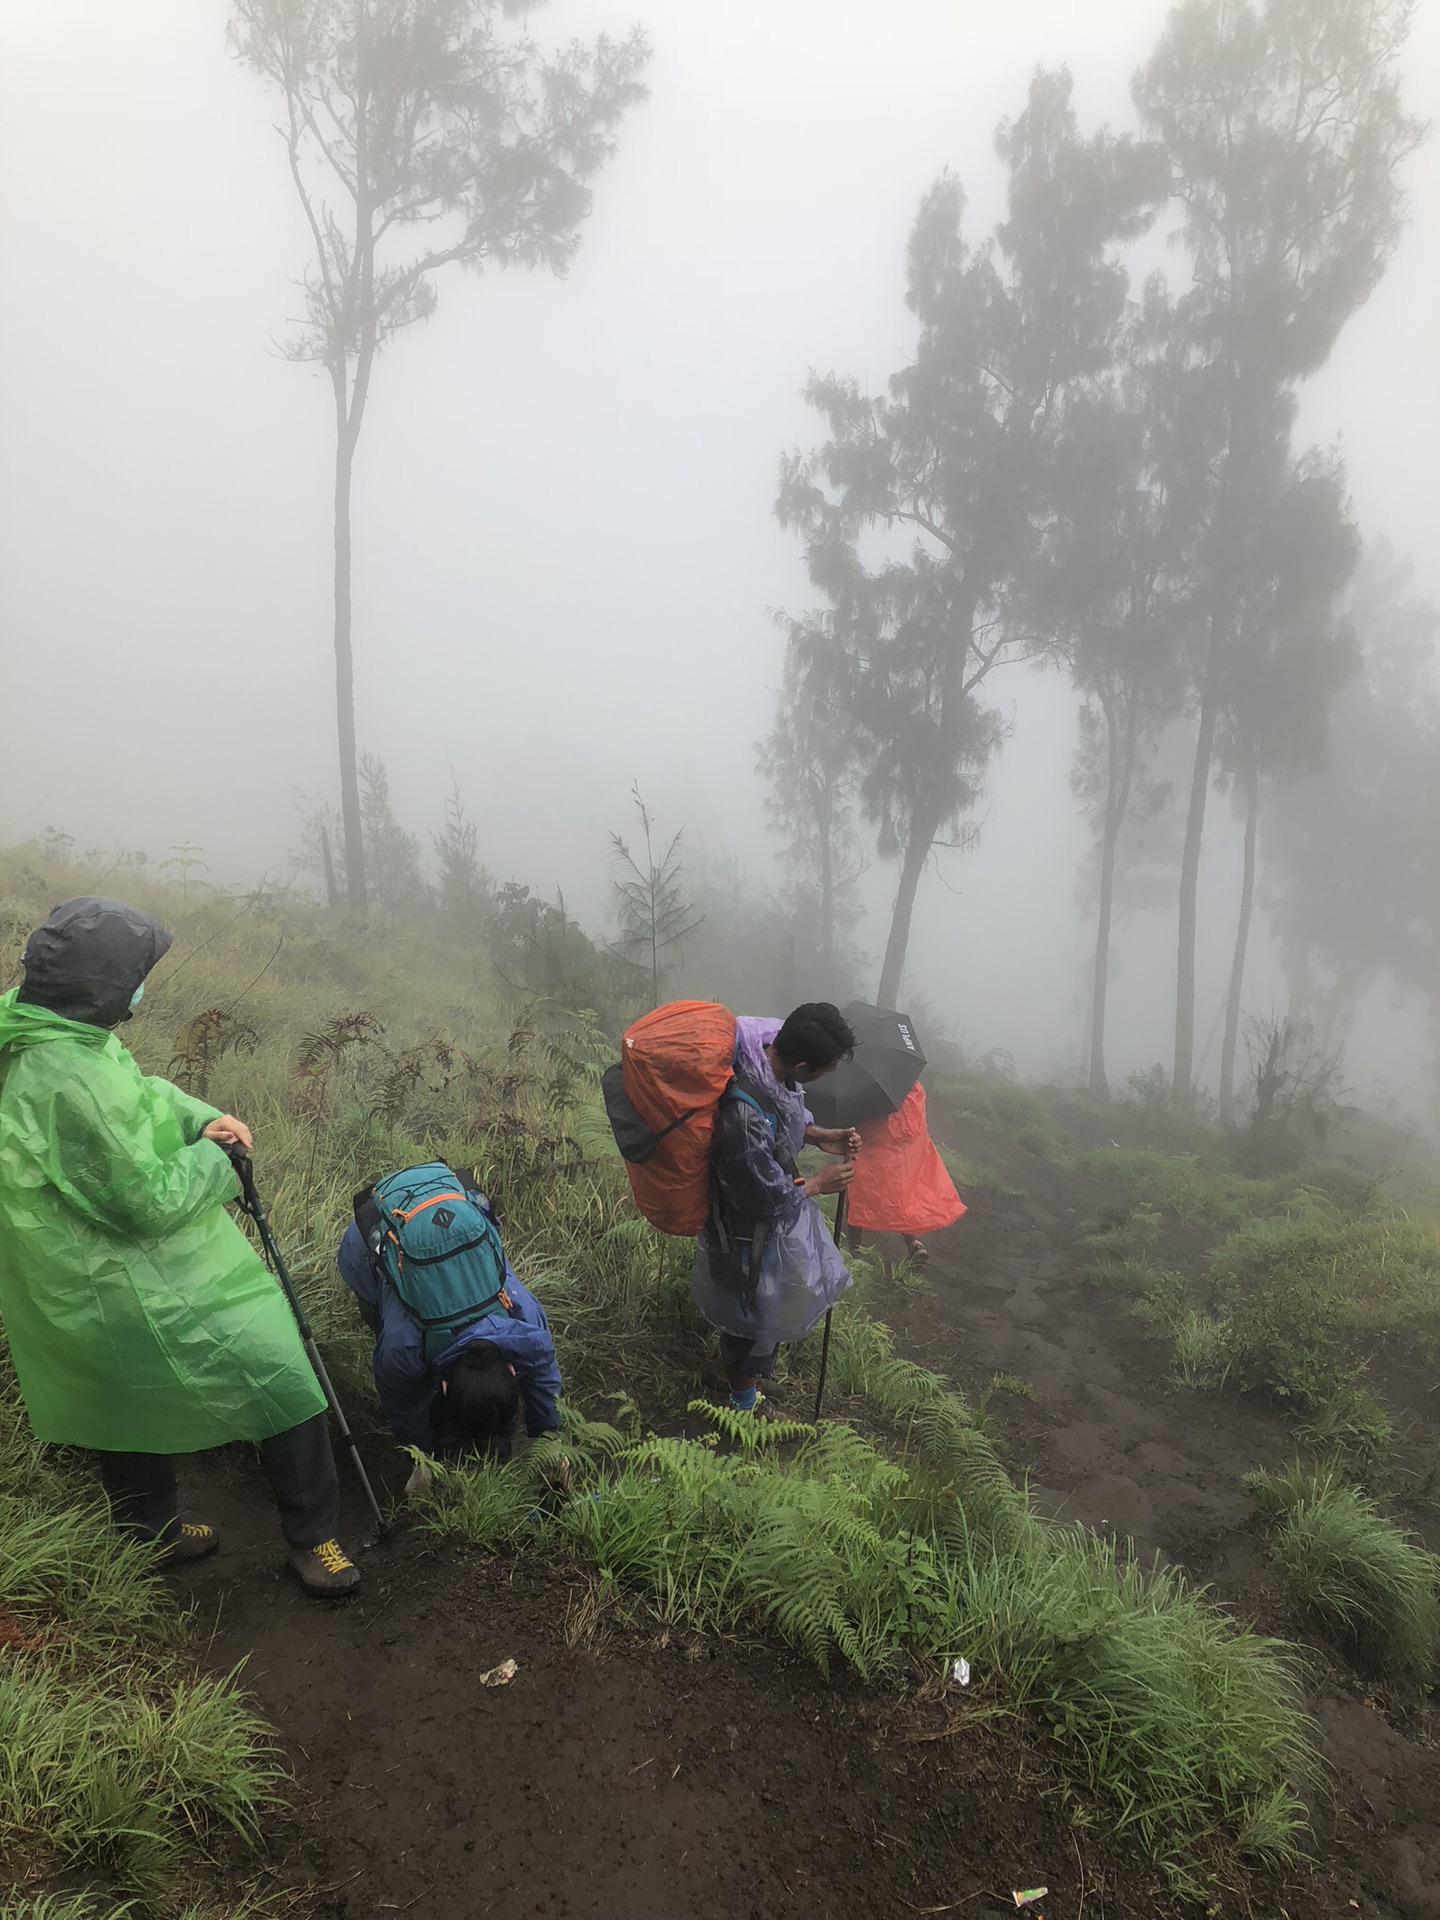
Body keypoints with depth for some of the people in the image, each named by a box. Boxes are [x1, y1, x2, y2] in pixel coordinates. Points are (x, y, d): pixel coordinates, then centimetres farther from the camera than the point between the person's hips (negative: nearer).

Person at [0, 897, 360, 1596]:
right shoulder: (77, 1079, -34)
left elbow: (135, 1088, 12)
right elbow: (153, 1202, -26)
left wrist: (200, 1117, -4)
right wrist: (213, 1161, -8)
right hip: (149, 1294, -10)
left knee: (126, 1400, 28)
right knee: (286, 1387, 3)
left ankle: (151, 1532, 50)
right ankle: (311, 1539, 18)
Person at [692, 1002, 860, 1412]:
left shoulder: (769, 1054, -18)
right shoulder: (745, 1118, -43)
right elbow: (766, 1198, -28)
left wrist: (820, 1136, -8)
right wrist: (817, 1183, -15)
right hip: (752, 1228, -8)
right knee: (754, 1315, 18)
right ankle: (745, 1398, 44)